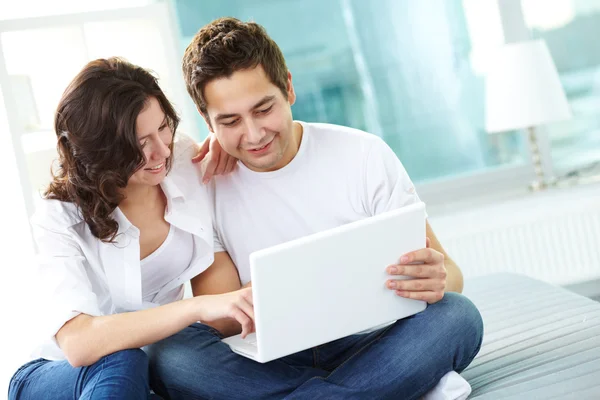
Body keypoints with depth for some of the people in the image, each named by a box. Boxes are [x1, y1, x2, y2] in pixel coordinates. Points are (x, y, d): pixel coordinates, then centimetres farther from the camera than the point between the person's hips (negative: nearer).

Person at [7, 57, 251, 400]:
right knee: (120, 364, -37)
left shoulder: (186, 158, -9)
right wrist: (199, 307, -47)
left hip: (156, 358, 4)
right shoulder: (60, 218, -21)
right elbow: (77, 343, -36)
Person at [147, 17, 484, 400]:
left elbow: (449, 273, -3)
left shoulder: (366, 155, -3)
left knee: (458, 315, -27)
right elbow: (217, 322, -4)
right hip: (273, 366, 2)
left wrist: (436, 280, -29)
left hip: (368, 348, -1)